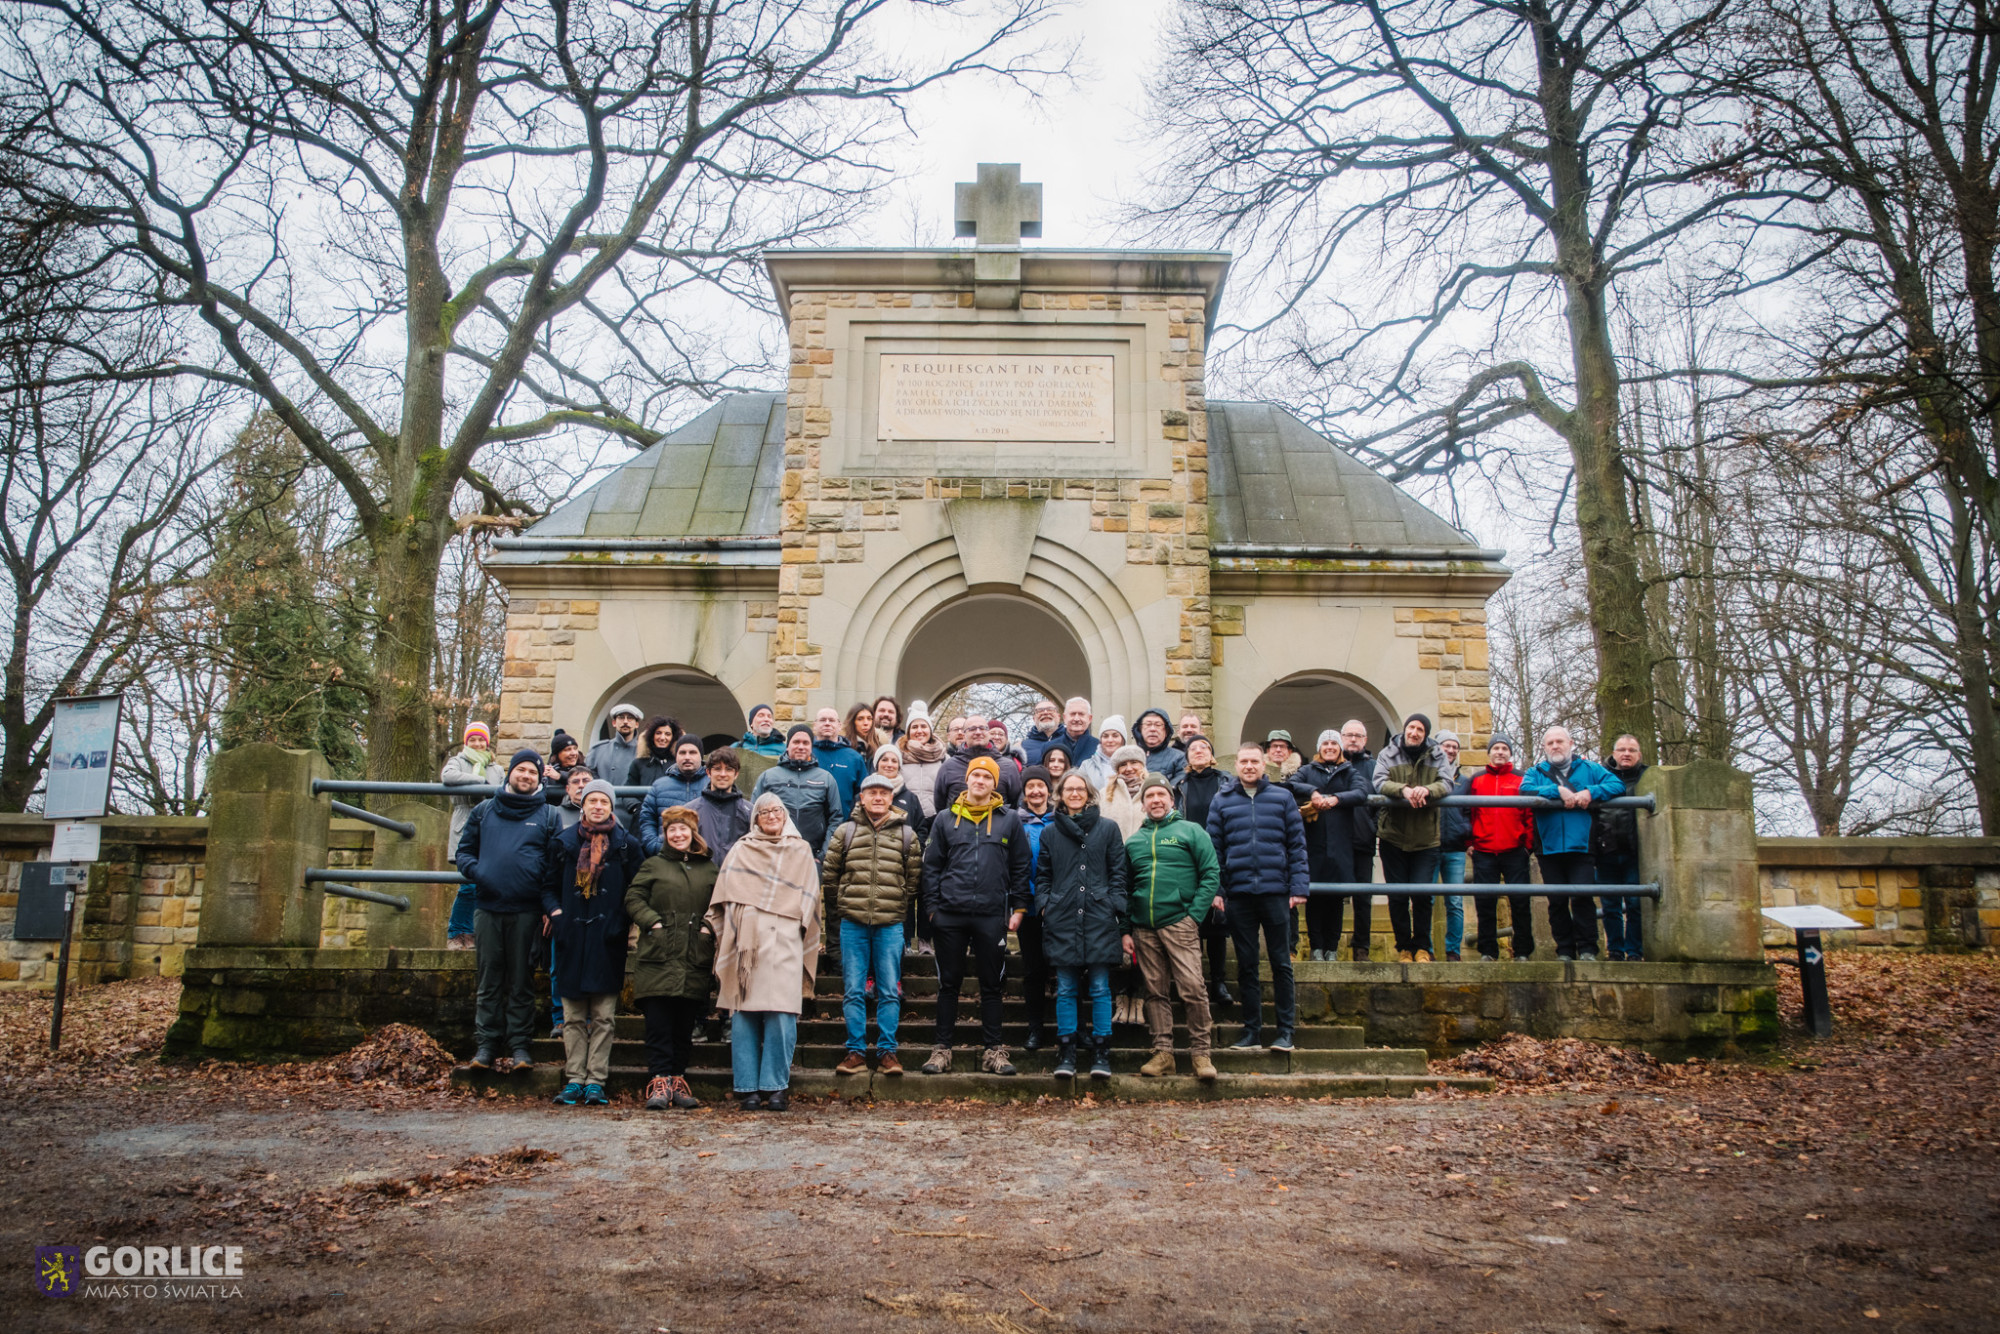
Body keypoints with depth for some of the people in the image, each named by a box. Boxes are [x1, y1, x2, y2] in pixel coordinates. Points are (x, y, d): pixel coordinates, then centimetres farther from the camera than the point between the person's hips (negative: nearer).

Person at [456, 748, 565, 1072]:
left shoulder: (548, 815, 8)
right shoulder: (484, 811, 14)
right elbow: (464, 850, 14)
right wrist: (475, 872, -7)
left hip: (526, 911, -2)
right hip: (487, 908, 2)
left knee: (522, 980, 4)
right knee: (488, 979, 5)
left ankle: (520, 1044, 8)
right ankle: (487, 1044, 11)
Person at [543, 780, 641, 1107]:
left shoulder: (627, 845, 5)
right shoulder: (566, 842, 11)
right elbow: (549, 886, 17)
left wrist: (621, 920, -6)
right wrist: (554, 910, -1)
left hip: (607, 940, -2)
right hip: (572, 938, 2)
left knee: (604, 1017, -1)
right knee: (573, 1016, 5)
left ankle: (596, 1082, 3)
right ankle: (574, 1080, 10)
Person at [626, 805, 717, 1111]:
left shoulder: (710, 869, 14)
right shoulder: (652, 865, 10)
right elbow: (633, 899, 4)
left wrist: (709, 927, -2)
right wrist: (653, 922, -9)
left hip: (695, 959, 2)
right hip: (658, 958, -2)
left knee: (685, 1025, 6)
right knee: (658, 1023, -7)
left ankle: (678, 1081, 15)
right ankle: (659, 1082, -4)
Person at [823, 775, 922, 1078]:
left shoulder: (907, 835, 6)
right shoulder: (845, 832, 5)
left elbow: (914, 878, 12)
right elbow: (829, 874, 11)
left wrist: (899, 908, 10)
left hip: (891, 925, 0)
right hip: (853, 924, 0)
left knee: (890, 991, 2)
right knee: (853, 990, 3)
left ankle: (887, 1050, 10)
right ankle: (856, 1051, 9)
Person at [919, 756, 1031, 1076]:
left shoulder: (1010, 820, 6)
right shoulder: (945, 819, 7)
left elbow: (1020, 868, 7)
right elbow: (932, 866, 7)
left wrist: (1019, 907, 1)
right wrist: (932, 906, 0)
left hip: (992, 915, 0)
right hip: (950, 915, 1)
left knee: (991, 985, 6)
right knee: (949, 983, 7)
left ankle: (994, 1050, 14)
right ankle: (943, 1048, 15)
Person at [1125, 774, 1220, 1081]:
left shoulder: (1191, 831, 4)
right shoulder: (1133, 841, 16)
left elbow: (1211, 874, -1)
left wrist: (1195, 914, -9)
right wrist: (1126, 929, 10)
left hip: (1179, 923, -4)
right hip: (1144, 927, 4)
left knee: (1193, 988, -10)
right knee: (1155, 991, 6)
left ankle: (1200, 1052, 0)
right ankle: (1163, 1053, 12)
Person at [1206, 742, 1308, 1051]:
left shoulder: (1282, 797, 6)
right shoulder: (1222, 801, 8)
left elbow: (1297, 845, 4)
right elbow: (1213, 848, 5)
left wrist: (1298, 887, -4)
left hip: (1275, 892, -1)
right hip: (1238, 894, 1)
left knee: (1281, 963, 4)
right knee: (1246, 965, 7)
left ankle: (1285, 1031, 11)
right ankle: (1252, 1031, 15)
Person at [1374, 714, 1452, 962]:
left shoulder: (1436, 756, 7)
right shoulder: (1388, 754, 4)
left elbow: (1446, 783, -6)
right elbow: (1379, 782, -9)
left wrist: (1426, 790, -27)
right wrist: (1403, 790, -27)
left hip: (1425, 837, 0)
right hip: (1393, 836, 0)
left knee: (1422, 895, -3)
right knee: (1397, 896, 4)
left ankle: (1422, 947, 11)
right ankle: (1404, 946, 16)